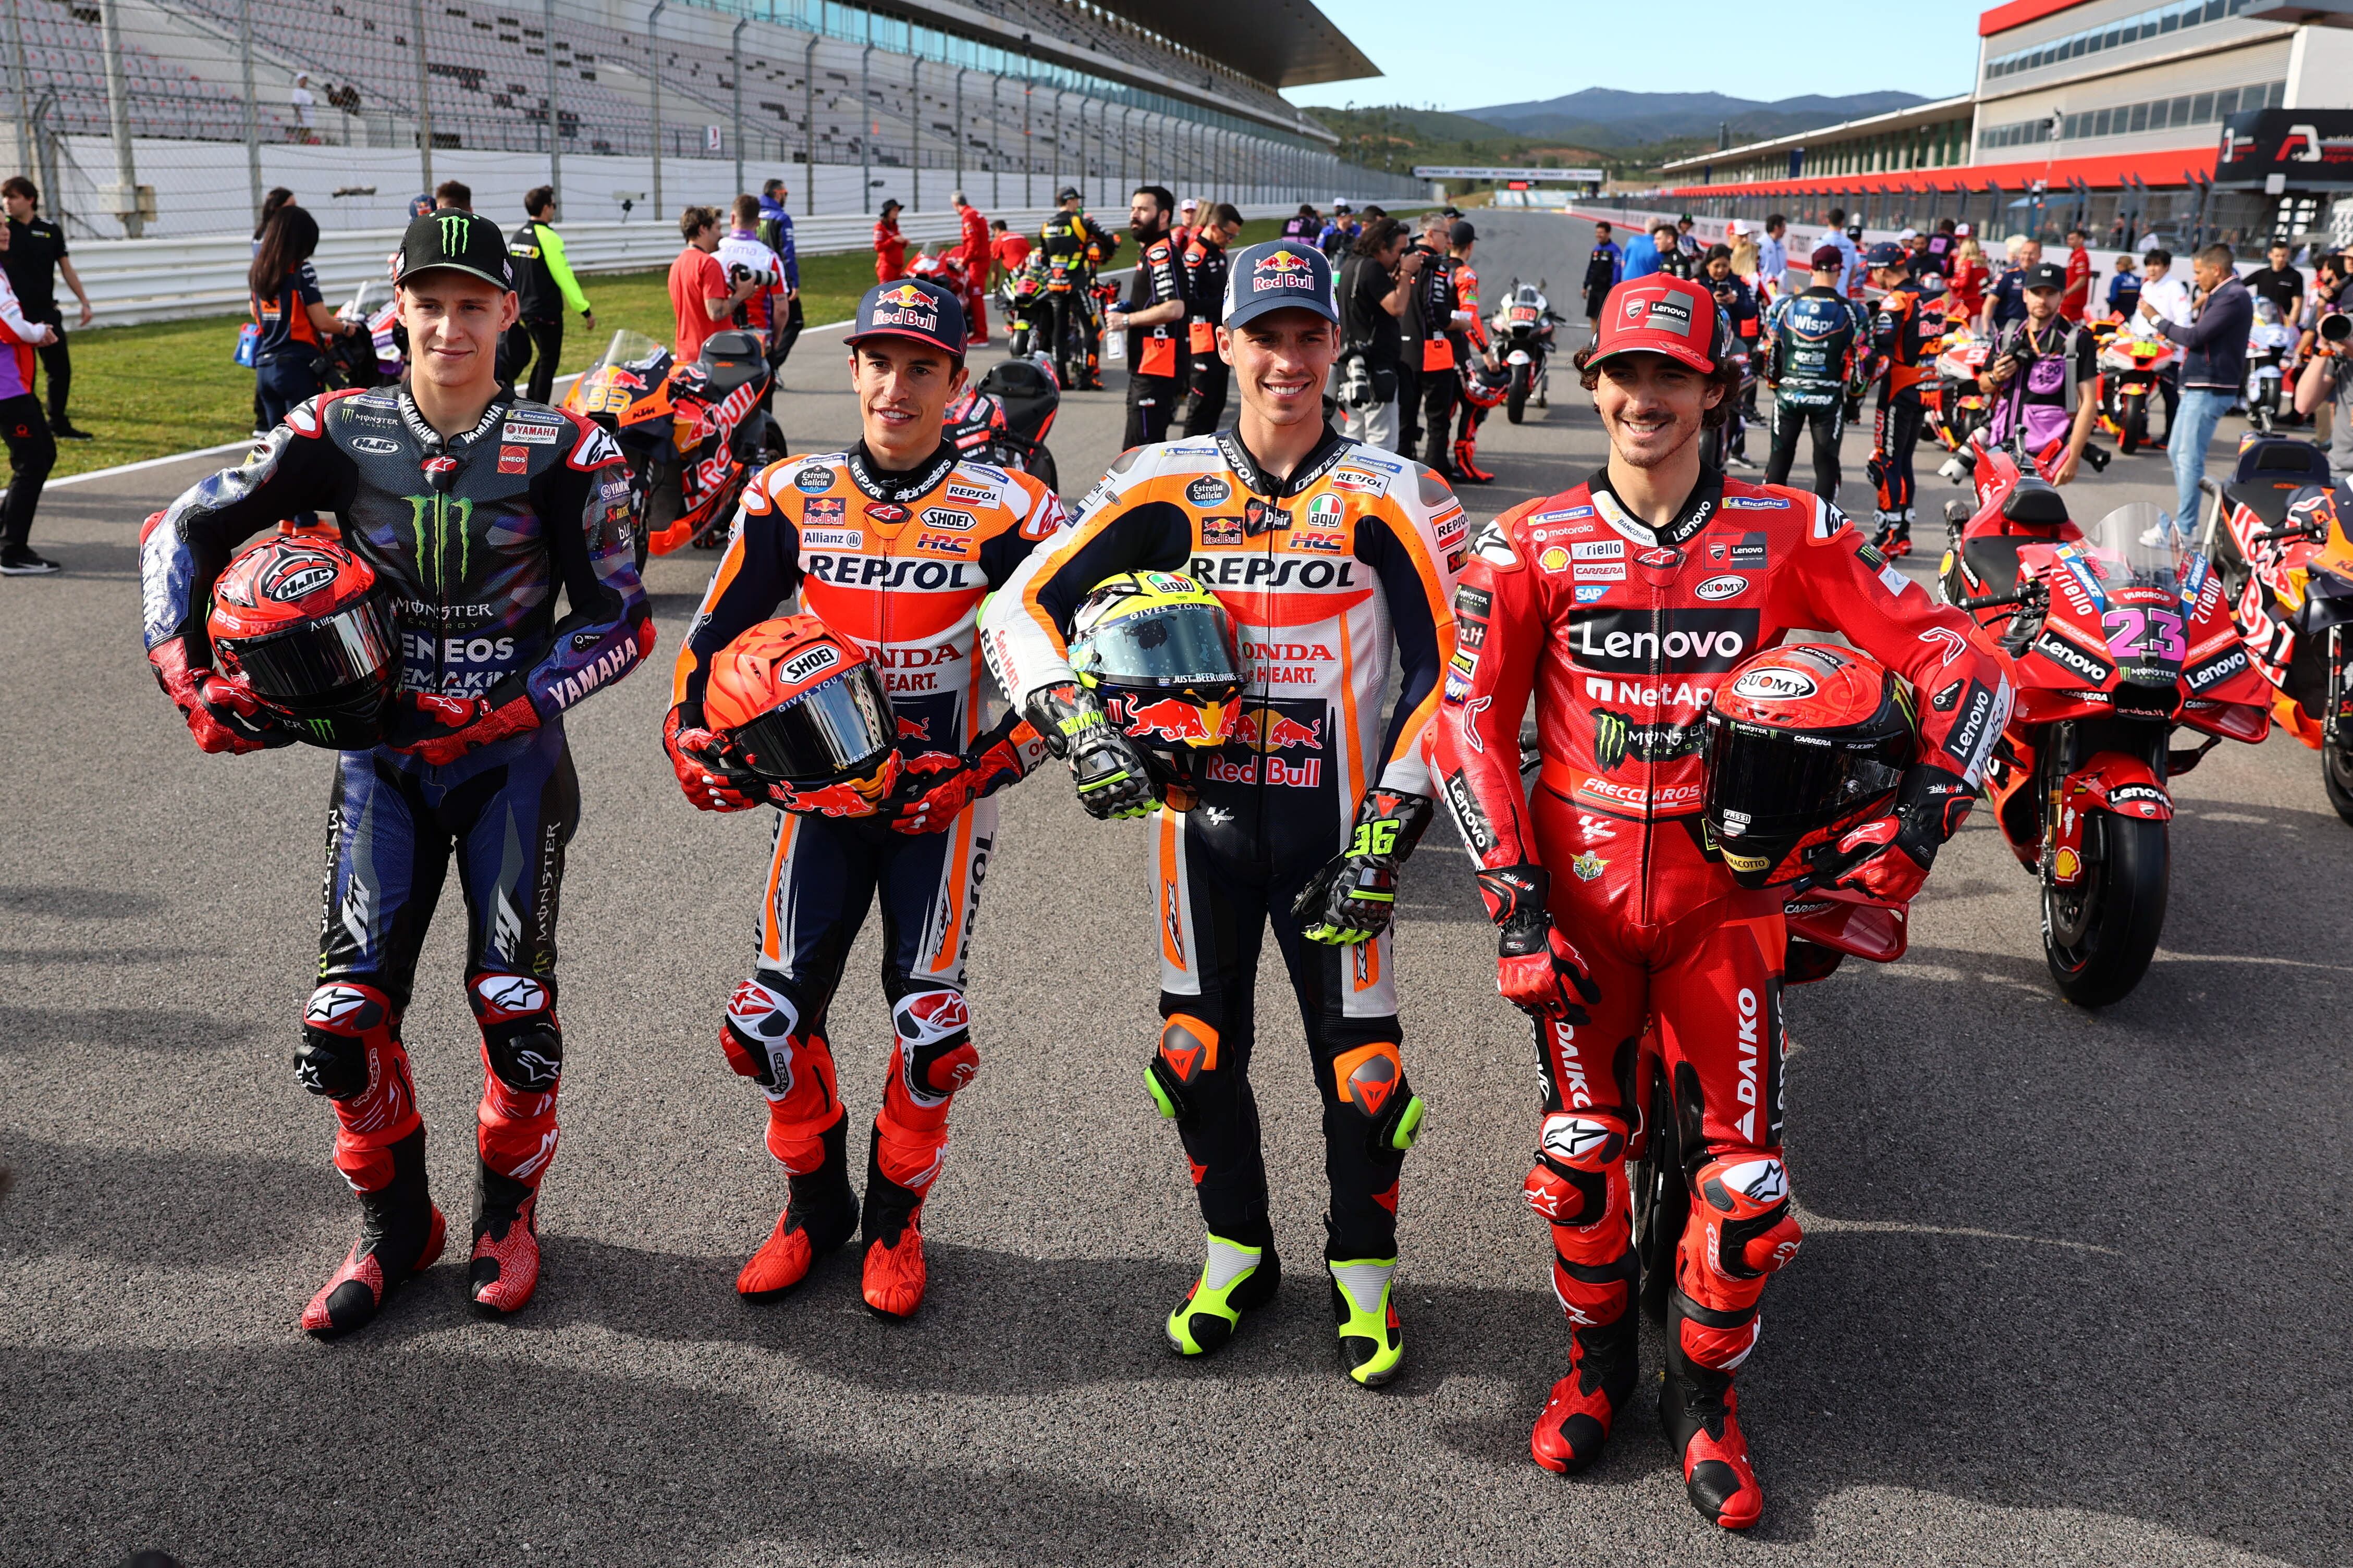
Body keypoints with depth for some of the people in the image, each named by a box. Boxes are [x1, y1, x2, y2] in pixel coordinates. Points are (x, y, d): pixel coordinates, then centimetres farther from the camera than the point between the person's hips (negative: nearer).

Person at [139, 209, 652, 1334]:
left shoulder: (563, 451, -6)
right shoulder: (338, 434, 0)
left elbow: (621, 622, -5)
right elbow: (183, 530, 7)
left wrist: (504, 715, -15)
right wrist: (186, 672, -6)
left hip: (514, 753, -2)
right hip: (385, 748, 2)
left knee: (513, 1000, -9)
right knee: (347, 1009, -5)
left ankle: (507, 1213, 19)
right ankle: (394, 1226, 20)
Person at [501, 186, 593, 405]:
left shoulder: (517, 237, 8)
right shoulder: (548, 238, -16)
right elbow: (565, 277, -17)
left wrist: (515, 305, 22)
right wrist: (585, 310, -12)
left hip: (524, 310, 8)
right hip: (546, 311, -8)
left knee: (544, 356, 21)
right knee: (548, 361, 2)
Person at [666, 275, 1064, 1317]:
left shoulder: (1007, 513, -8)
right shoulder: (791, 499, 1)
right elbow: (718, 634, 9)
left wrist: (982, 770, -14)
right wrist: (692, 735, -6)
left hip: (941, 800, -2)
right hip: (819, 789, 3)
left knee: (929, 1023, -2)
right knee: (773, 1016, 1)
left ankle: (896, 1218, 23)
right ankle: (816, 1204, 26)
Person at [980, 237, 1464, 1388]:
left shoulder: (1389, 498, -5)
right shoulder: (1167, 486, -1)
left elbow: (1447, 670, -6)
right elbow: (1021, 607, -2)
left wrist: (1386, 832, -11)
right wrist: (1078, 726, -18)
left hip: (1332, 824, -2)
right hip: (1202, 812, 2)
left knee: (1360, 1062, 3)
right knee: (1199, 1047, 12)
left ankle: (1362, 1273, 28)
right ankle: (1237, 1251, 36)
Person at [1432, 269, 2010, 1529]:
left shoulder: (1788, 536, 0)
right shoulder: (1531, 546, 0)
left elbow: (1956, 659, 1)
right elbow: (1468, 719, -3)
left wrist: (1925, 810, -13)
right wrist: (1512, 897, -10)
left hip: (1725, 886, 0)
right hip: (1576, 886, 0)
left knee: (1745, 1173, 0)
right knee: (1580, 1147, 7)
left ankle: (1703, 1392, 25)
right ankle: (1598, 1354, 33)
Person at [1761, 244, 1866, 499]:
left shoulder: (1784, 306, -2)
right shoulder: (1851, 311, -5)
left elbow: (1769, 352, 3)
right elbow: (1860, 360, -3)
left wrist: (1774, 385, 18)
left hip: (1788, 393, 1)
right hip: (1829, 398, -1)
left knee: (1780, 457, 13)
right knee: (1826, 462, 7)